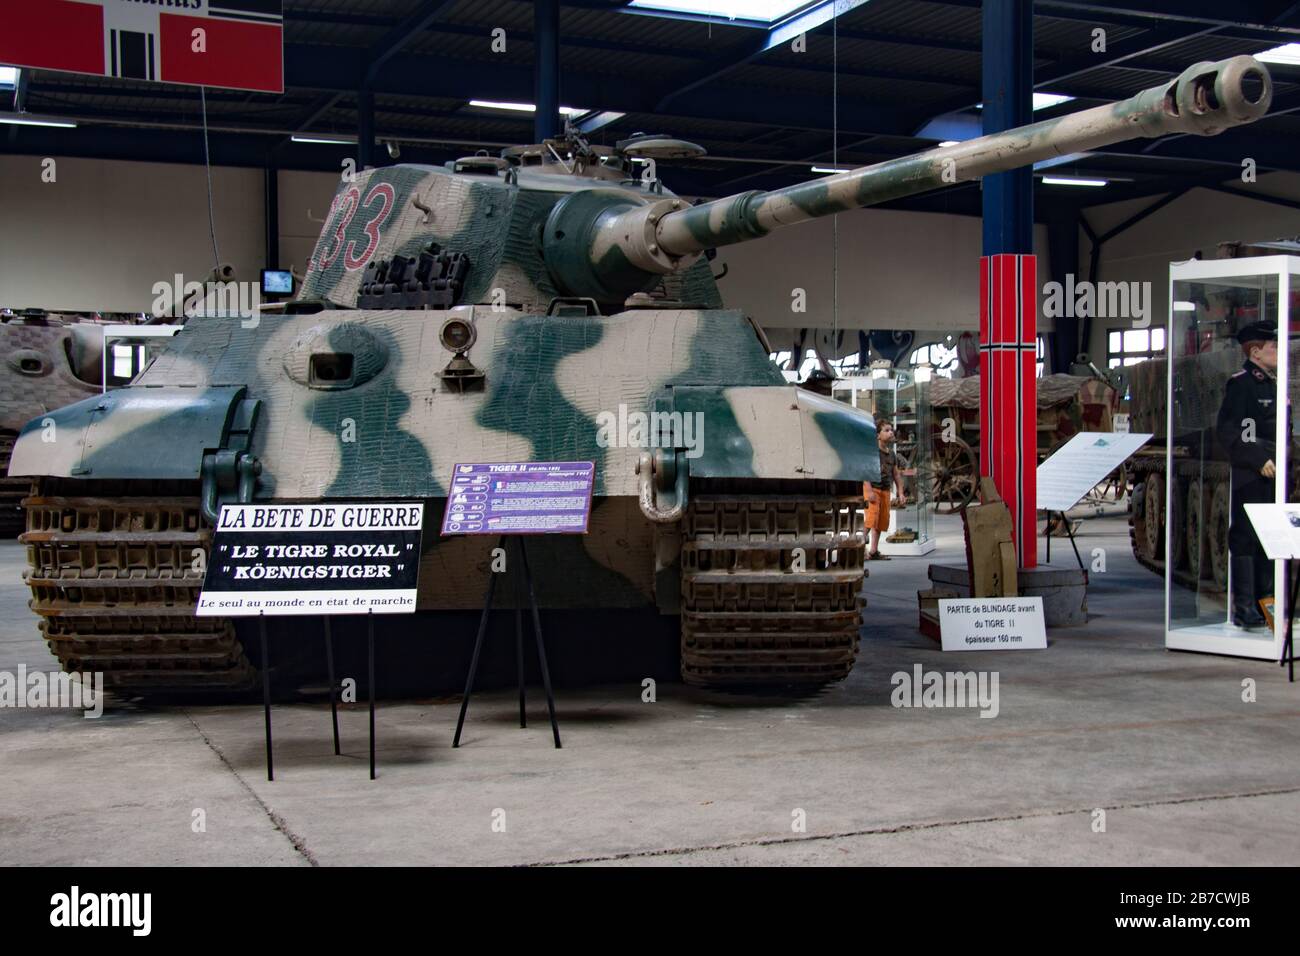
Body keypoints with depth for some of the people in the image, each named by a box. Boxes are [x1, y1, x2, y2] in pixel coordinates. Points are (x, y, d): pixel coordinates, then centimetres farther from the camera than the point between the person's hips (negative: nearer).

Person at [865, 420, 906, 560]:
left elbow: (896, 475, 20)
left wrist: (901, 493, 13)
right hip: (872, 488, -7)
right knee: (871, 518, -19)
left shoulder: (892, 454, 16)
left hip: (885, 490, 7)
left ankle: (873, 551, 10)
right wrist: (869, 491, -22)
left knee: (882, 521, 5)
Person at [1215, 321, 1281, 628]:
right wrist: (1258, 460, -19)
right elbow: (1226, 430, -16)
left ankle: (1263, 602, 20)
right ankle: (1244, 608, -5)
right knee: (1246, 539, -7)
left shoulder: (1273, 384, 18)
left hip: (1273, 476, 9)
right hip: (1250, 478, -9)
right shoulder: (1240, 384, -8)